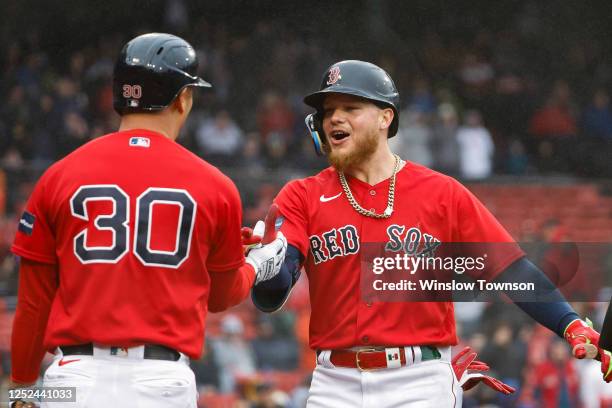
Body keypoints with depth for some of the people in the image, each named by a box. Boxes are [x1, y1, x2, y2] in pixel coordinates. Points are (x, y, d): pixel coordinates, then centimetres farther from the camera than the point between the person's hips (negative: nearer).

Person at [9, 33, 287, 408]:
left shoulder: (59, 178, 5)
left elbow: (34, 304, 9)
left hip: (74, 377, 1)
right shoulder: (214, 187, 4)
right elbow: (222, 295, 19)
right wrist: (257, 267, 41)